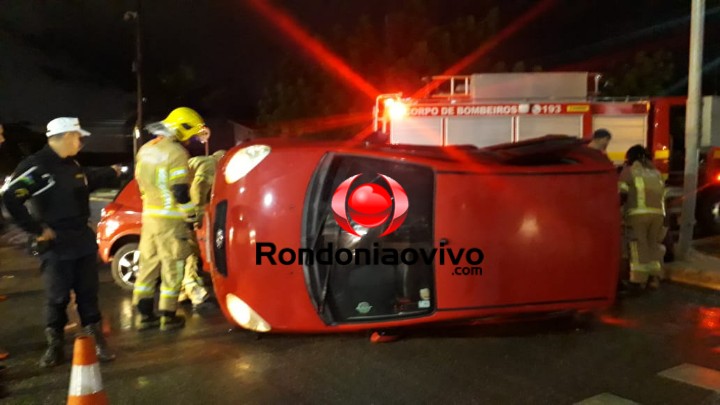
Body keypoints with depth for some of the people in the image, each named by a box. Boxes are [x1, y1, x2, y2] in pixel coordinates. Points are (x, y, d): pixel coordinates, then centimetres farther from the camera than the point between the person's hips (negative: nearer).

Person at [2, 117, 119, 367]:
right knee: (57, 298, 3)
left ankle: (96, 343, 20)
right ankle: (55, 347, 18)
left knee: (88, 294, 11)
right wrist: (36, 229, -19)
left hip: (83, 239, 7)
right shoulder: (35, 166, -17)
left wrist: (112, 173, 45)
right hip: (56, 245, -7)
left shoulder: (72, 164, 12)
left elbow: (88, 183, 33)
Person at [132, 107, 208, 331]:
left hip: (149, 216, 8)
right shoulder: (176, 152, -15)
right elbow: (180, 191, -19)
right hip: (170, 220, -8)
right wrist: (191, 217, -13)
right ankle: (168, 317, 7)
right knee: (172, 268, 1)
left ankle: (144, 315, 17)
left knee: (148, 265, 12)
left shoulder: (145, 149, 12)